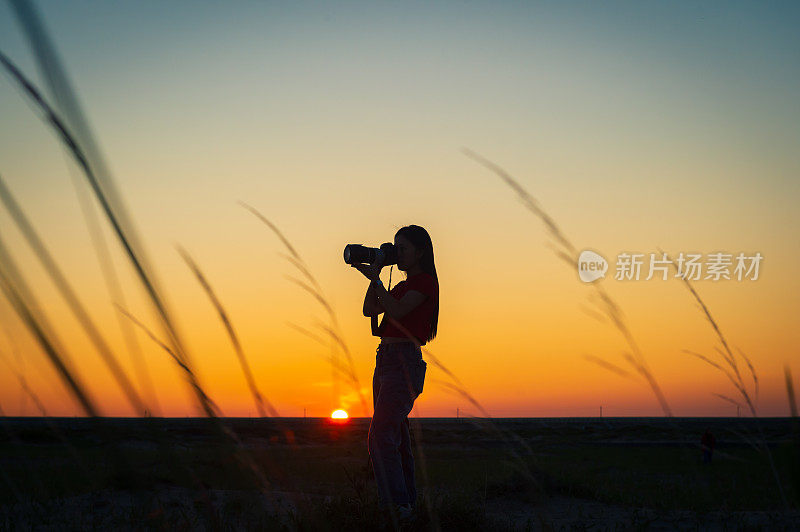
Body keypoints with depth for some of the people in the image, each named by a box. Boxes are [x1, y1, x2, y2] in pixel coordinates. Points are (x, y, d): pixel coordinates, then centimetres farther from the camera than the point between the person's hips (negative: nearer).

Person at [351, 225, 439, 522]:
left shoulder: (426, 282, -5)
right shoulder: (402, 286, 21)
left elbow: (396, 311, -17)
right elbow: (369, 310, 16)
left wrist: (375, 279, -11)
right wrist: (374, 276, 8)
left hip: (405, 361, -9)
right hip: (385, 359, 9)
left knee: (380, 436, -16)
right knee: (396, 436, 9)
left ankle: (397, 506, -15)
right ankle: (407, 503, 14)